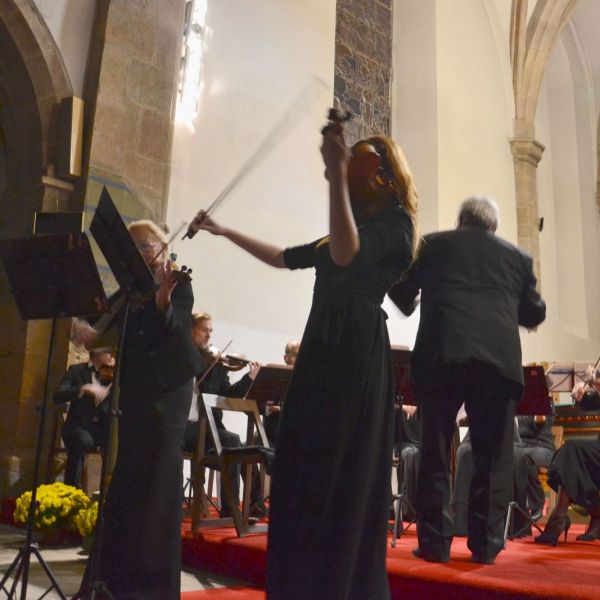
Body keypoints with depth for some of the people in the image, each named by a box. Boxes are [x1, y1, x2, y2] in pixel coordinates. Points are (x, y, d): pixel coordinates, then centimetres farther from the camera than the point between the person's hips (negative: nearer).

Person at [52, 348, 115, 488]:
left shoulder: (115, 375, 9)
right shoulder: (76, 371, 4)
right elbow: (58, 397, -10)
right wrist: (84, 389, -25)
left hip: (105, 427, 2)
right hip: (80, 425, -2)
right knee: (82, 439, -36)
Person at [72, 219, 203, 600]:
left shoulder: (179, 283, -3)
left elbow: (178, 331, -17)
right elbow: (122, 334, 8)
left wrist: (163, 300, -34)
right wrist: (94, 337, -11)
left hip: (168, 386, -5)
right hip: (134, 385, 6)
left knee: (158, 473, -4)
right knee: (128, 471, 8)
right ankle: (121, 564, 19)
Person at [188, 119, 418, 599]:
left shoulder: (394, 221, -3)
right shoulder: (352, 229, 24)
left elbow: (346, 256, -26)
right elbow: (283, 258, 31)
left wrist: (337, 175, -27)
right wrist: (225, 232, 32)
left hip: (355, 353, -9)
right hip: (323, 350, 9)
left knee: (339, 477, -8)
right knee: (306, 473, 8)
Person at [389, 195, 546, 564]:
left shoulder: (435, 243, 13)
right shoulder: (518, 256, 17)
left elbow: (401, 289, 16)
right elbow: (534, 313, 17)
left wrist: (412, 307, 37)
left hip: (443, 354, -1)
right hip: (499, 357, 1)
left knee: (436, 450, 6)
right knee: (493, 455, 8)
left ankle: (435, 541, 8)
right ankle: (486, 543, 10)